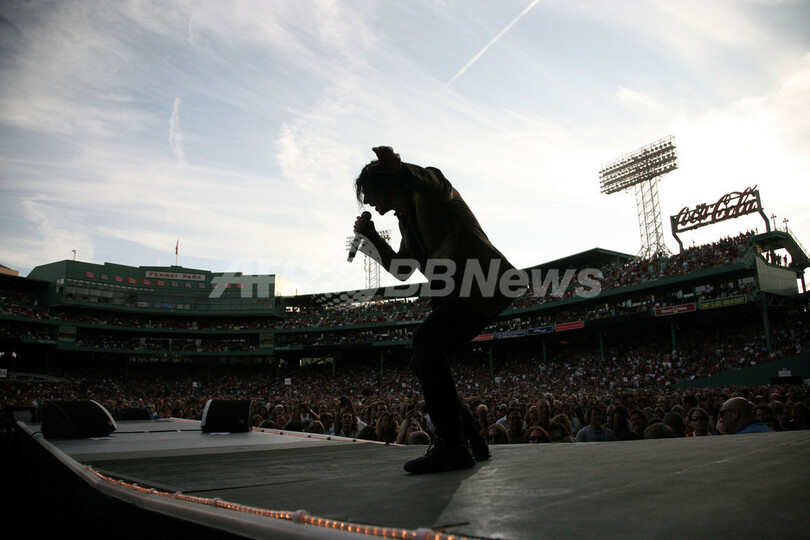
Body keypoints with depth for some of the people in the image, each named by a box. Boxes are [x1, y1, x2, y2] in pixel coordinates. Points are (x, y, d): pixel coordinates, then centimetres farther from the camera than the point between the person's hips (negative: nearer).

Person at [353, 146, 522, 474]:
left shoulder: (428, 192, -4)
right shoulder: (406, 219, 20)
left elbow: (436, 186, -30)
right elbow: (402, 269, 23)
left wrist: (401, 169, -47)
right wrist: (371, 236, 18)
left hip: (486, 284, -10)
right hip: (457, 292, 10)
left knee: (426, 339, -27)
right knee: (422, 362, 5)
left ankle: (453, 447, -25)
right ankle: (468, 438, 14)